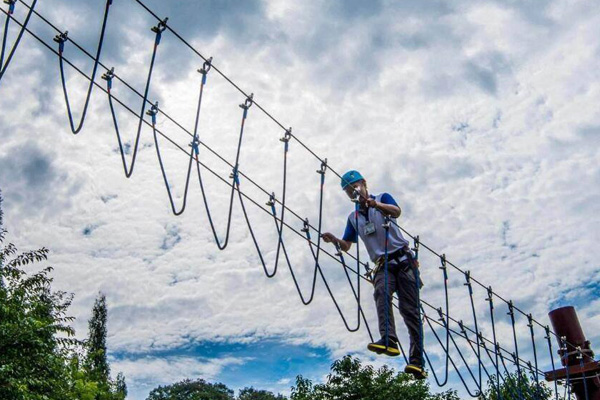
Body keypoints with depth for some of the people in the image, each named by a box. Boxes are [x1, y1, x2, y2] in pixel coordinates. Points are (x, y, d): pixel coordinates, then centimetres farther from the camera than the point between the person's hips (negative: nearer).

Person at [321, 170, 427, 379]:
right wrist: (334, 239, -6)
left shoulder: (382, 198, 7)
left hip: (403, 259, -3)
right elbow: (346, 246, 16)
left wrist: (373, 203, -33)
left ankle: (417, 361, -12)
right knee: (381, 293, -30)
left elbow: (396, 211, -16)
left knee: (410, 310, -9)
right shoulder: (353, 217, 20)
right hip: (382, 265, 3)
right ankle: (389, 341, -46)